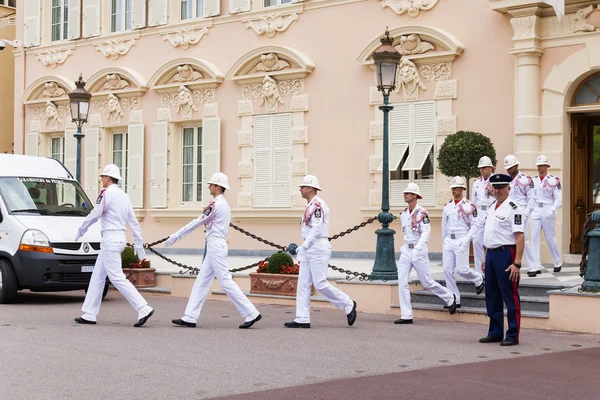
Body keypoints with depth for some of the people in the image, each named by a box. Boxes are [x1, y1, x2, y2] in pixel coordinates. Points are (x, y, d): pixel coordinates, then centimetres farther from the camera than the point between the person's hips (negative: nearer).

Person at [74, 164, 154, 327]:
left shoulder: (107, 194, -12)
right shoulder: (124, 196, 14)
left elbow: (94, 215, -11)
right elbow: (134, 222, 15)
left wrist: (80, 231, 4)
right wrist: (139, 244, 17)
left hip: (110, 239, -10)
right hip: (120, 238, 10)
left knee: (117, 278, -10)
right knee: (98, 276, 13)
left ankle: (144, 309, -16)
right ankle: (89, 315, 17)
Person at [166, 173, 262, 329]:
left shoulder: (216, 204, -14)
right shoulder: (225, 204, 16)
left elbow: (196, 223, -13)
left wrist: (175, 236, -9)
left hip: (215, 246, -10)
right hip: (215, 246, 10)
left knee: (226, 282, -8)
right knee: (201, 282, 8)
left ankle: (251, 313, -5)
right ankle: (190, 318, 9)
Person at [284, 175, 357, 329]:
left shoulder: (318, 204, -12)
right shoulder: (310, 206, 19)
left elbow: (317, 228, -21)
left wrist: (304, 246, -19)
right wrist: (302, 250, 16)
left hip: (318, 248, -10)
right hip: (308, 250, 10)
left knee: (320, 283, -10)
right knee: (303, 284, 4)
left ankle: (348, 305, 6)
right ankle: (302, 319, 4)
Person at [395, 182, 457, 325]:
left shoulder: (422, 213, -11)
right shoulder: (403, 214, 9)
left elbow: (426, 233, -18)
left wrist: (416, 249, -29)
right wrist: (406, 247, 16)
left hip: (419, 250, -6)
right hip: (406, 250, 6)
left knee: (427, 282, 3)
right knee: (402, 282, -6)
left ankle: (450, 298, 30)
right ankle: (406, 316, -3)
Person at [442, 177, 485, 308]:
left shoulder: (469, 206, -5)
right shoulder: (447, 207, 11)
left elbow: (475, 226, -6)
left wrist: (466, 239, -17)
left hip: (461, 241, -5)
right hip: (449, 240, 5)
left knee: (462, 269, -10)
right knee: (447, 270, -1)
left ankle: (478, 279, 24)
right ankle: (454, 300, 6)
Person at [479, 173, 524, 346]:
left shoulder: (513, 208, -11)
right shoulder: (493, 207, 15)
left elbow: (520, 237, -17)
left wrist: (517, 264, -22)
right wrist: (485, 258, 18)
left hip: (506, 254, -8)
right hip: (491, 254, 9)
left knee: (510, 298, -1)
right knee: (492, 297, 14)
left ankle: (513, 336, 6)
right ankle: (495, 333, 24)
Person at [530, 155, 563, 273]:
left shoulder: (554, 180, -3)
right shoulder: (533, 180, 8)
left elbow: (559, 198, -6)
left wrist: (552, 210, -18)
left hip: (548, 211, -3)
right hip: (535, 211, 3)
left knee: (550, 238, 5)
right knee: (534, 238, -2)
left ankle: (558, 263, 23)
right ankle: (536, 266, 1)